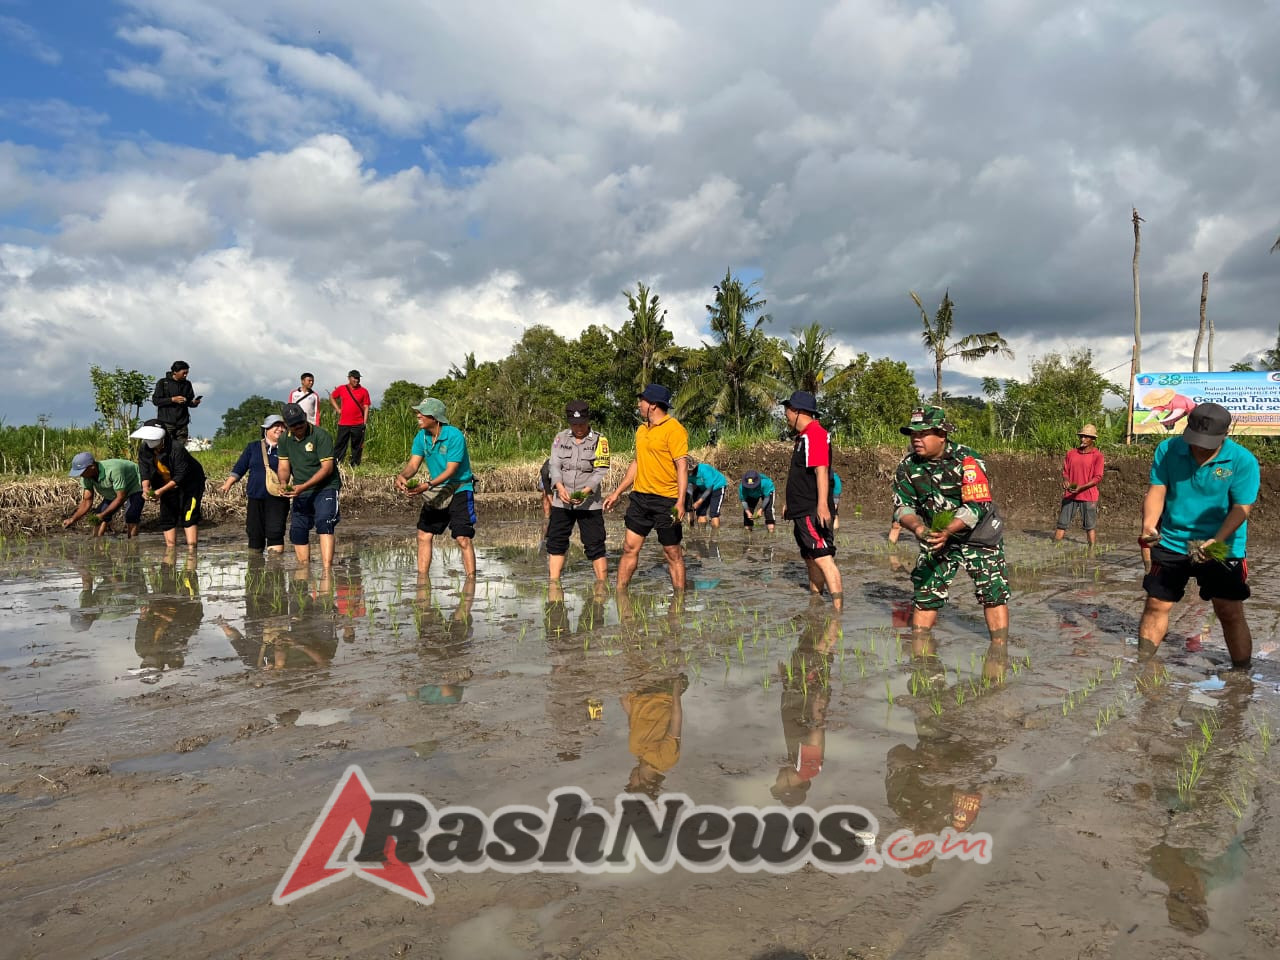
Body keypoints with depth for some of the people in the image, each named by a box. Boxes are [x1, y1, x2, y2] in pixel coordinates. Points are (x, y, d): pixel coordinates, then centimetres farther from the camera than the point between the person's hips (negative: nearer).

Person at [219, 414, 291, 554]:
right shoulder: (253, 447, 12)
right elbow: (239, 467, 13)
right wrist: (228, 483, 1)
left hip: (277, 499, -3)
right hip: (255, 499, 3)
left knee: (275, 533, -11)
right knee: (254, 532, 8)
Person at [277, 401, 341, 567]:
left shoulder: (321, 435, -15)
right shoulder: (284, 439, 4)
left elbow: (327, 467, -19)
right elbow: (284, 467, 7)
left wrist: (303, 487, -27)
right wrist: (284, 483, -16)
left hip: (325, 487, -6)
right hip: (300, 491, 6)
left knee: (324, 522, -24)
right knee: (297, 530, 5)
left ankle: (327, 568, -31)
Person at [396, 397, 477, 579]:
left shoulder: (454, 436, -20)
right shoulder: (421, 437, 1)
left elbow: (450, 470, -22)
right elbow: (413, 464, -3)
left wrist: (427, 486, -32)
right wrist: (402, 476, -25)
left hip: (459, 489, -7)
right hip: (436, 490, 7)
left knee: (463, 538, -13)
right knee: (424, 535, 5)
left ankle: (471, 578, -9)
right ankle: (422, 577, 15)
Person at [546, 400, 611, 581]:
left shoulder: (599, 440, -2)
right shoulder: (560, 438, 8)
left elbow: (601, 471, -8)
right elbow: (554, 466, 0)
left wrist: (586, 491, -23)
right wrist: (560, 487, -19)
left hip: (589, 502, -3)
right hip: (562, 501, 4)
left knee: (595, 546, -2)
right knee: (556, 543, 7)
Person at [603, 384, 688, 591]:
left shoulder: (674, 429, -11)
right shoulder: (641, 429, 14)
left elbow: (682, 466, -16)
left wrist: (681, 502, -24)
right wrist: (617, 492, 20)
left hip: (666, 499, -7)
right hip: (640, 496, 7)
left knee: (672, 553, 2)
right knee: (630, 547, 7)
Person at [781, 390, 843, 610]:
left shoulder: (815, 434, -14)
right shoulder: (803, 435, 17)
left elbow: (821, 470, -25)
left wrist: (822, 505, -32)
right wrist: (791, 504, 29)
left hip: (813, 512, -11)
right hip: (803, 510, 11)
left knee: (823, 558, -16)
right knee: (811, 559, 18)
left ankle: (838, 610, -19)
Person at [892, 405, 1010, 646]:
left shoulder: (967, 461, -21)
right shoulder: (908, 466, -7)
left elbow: (977, 505, -26)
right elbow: (902, 505, -7)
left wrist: (947, 531, -38)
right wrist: (918, 528, -28)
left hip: (978, 536, -4)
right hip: (936, 537, 4)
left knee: (994, 595, -1)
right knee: (924, 596, 4)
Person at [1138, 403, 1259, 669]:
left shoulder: (1243, 461, -12)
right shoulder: (1167, 450, -6)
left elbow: (1241, 508, -14)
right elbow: (1157, 491, -6)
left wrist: (1216, 541, -28)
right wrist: (1149, 525, -23)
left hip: (1222, 548, -2)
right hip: (1171, 544, 2)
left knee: (1230, 612, -1)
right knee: (1156, 605, 5)